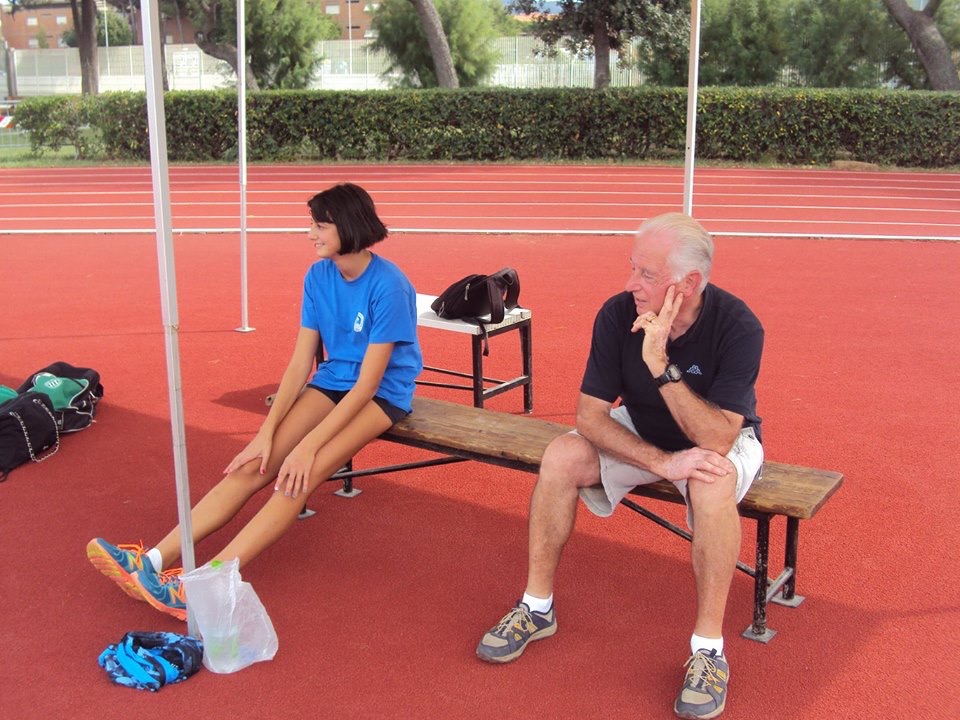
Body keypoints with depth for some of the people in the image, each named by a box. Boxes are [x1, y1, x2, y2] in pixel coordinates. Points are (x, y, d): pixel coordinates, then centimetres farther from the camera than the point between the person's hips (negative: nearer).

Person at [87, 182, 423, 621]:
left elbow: (368, 383, -22)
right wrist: (267, 432, -10)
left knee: (299, 477, -28)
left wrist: (308, 445, -26)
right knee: (251, 466, -14)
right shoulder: (318, 277, 0)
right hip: (331, 383, 6)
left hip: (383, 394, -6)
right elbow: (300, 363, 0)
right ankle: (153, 562, -21)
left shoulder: (388, 287, -20)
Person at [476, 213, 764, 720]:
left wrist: (660, 365, -43)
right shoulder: (617, 314, -21)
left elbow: (716, 439, -36)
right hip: (641, 432, 3)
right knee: (560, 458, -21)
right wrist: (661, 462, -33)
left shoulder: (738, 327, -29)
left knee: (713, 484, -37)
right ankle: (537, 607, -4)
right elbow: (590, 415, -20)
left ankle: (708, 646, -21)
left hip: (723, 439, -3)